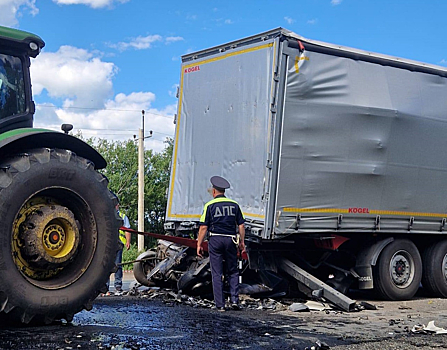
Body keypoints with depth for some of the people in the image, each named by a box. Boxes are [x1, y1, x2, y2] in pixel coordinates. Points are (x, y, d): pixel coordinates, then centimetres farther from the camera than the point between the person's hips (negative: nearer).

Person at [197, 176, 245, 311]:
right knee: (233, 272, 14)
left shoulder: (210, 205, -3)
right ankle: (234, 300, 4)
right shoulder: (234, 204, 7)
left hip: (215, 240, -2)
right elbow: (241, 225, 7)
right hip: (231, 239, 3)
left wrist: (199, 245, -1)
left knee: (217, 274, 3)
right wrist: (241, 242, 16)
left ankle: (220, 304, 4)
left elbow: (203, 227, -6)